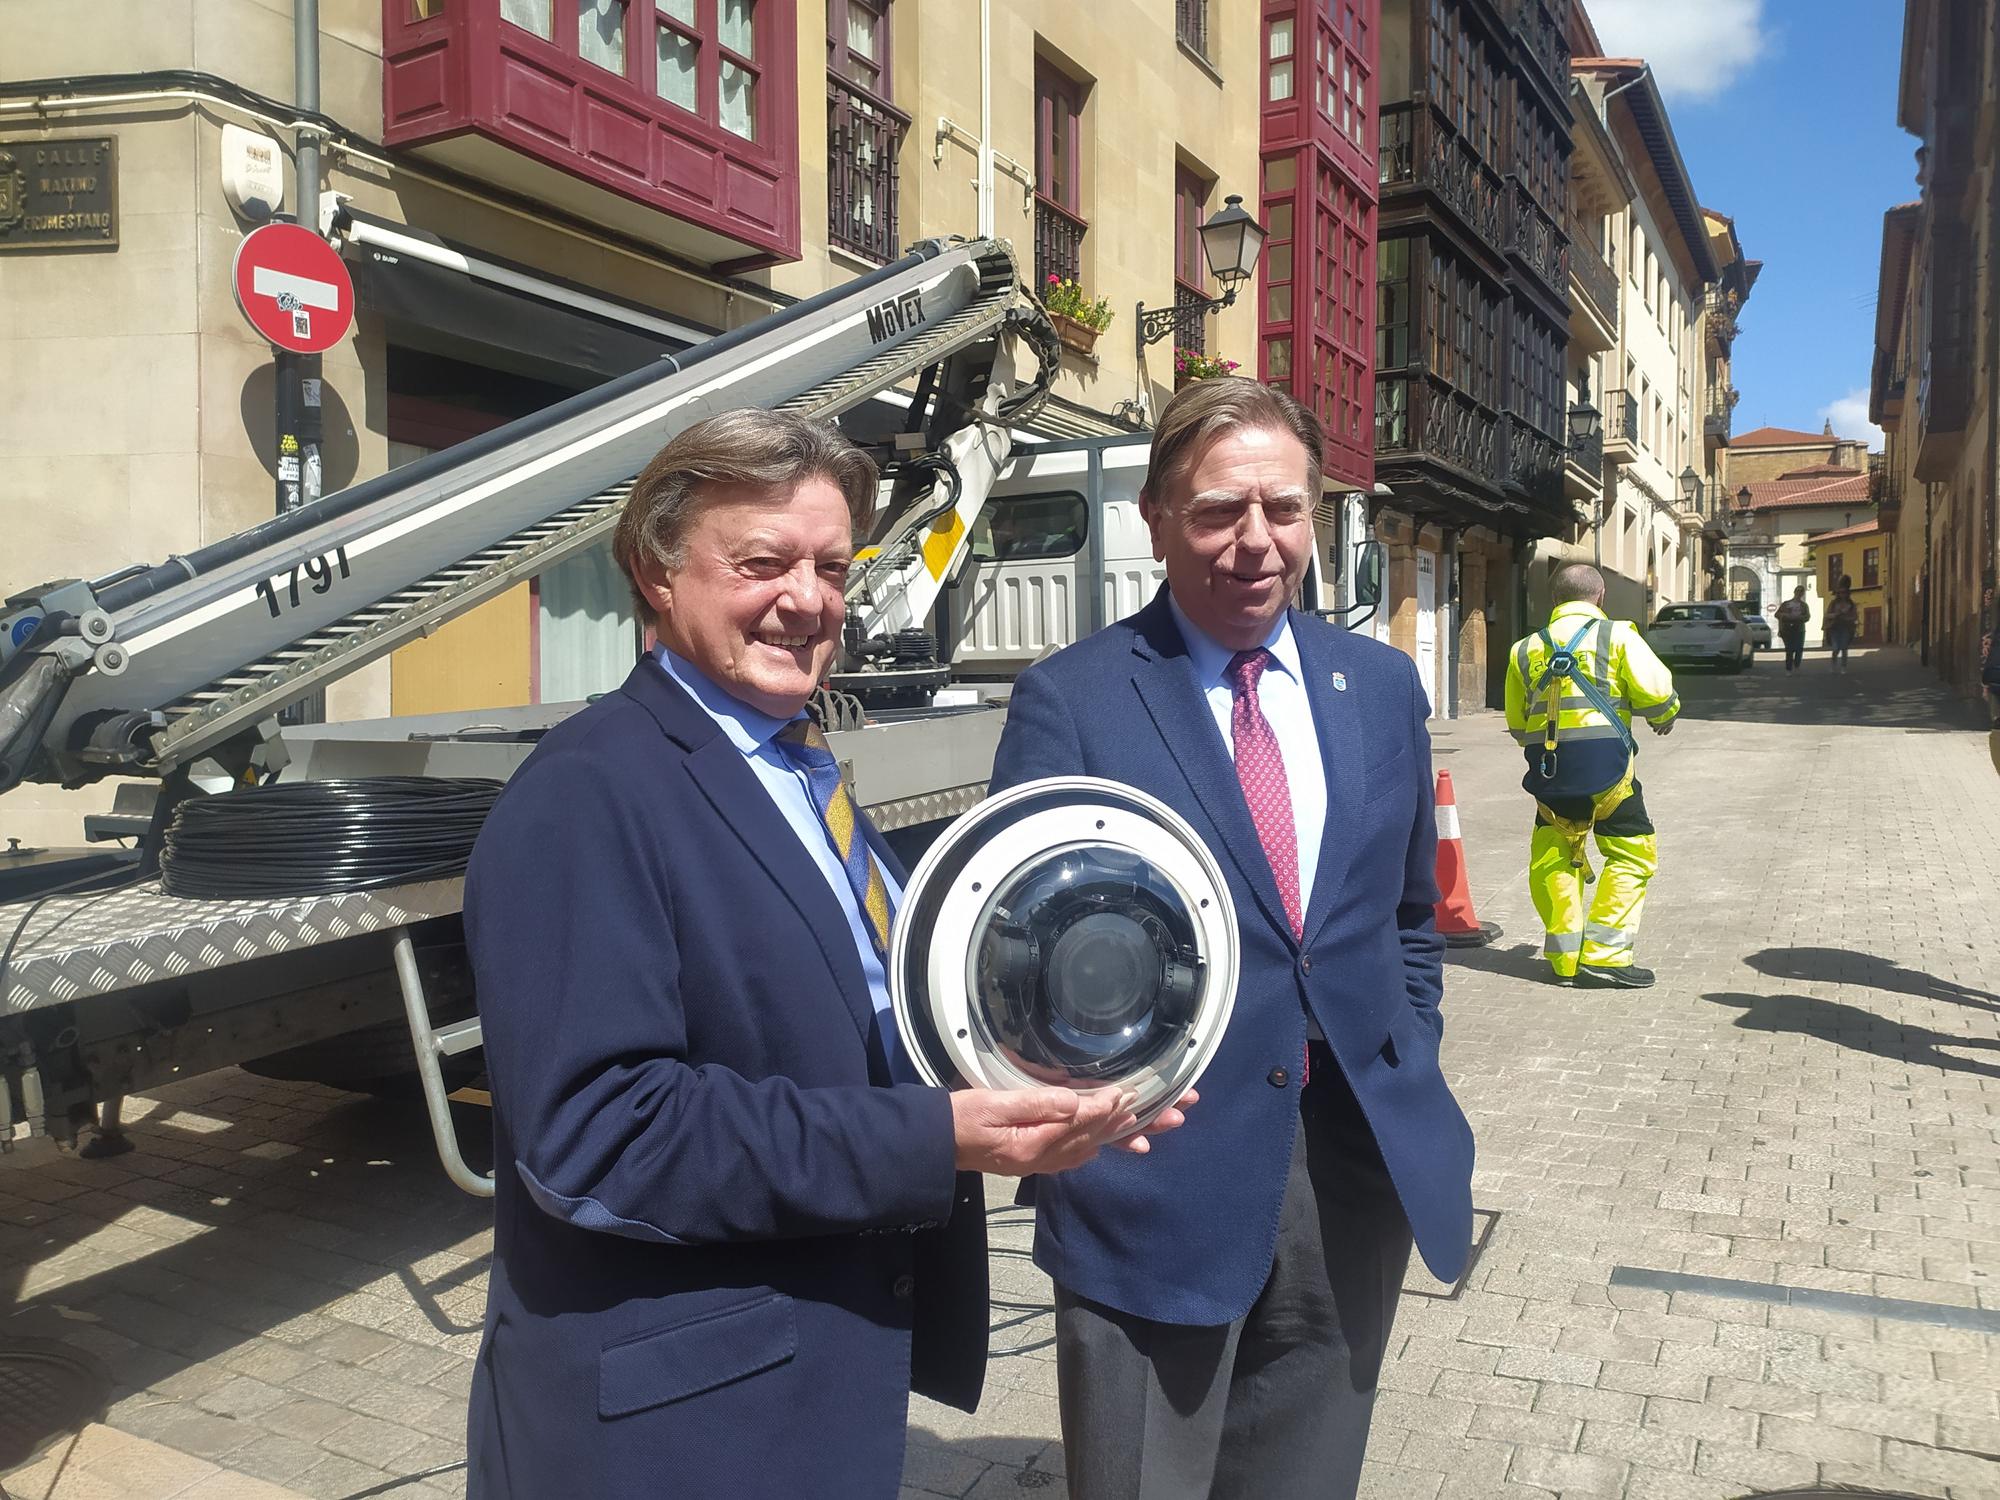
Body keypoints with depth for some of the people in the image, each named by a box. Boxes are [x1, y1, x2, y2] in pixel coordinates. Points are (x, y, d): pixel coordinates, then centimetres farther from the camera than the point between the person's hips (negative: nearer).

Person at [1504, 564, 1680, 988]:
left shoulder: (1526, 648, 14)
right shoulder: (1617, 636, 2)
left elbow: (1517, 722, 17)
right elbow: (1655, 692, -5)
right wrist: (1665, 717, 17)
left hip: (1547, 766, 4)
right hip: (1603, 760, -4)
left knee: (1554, 859, 15)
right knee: (1632, 854, 7)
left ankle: (1564, 959, 15)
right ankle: (1602, 957, 2)